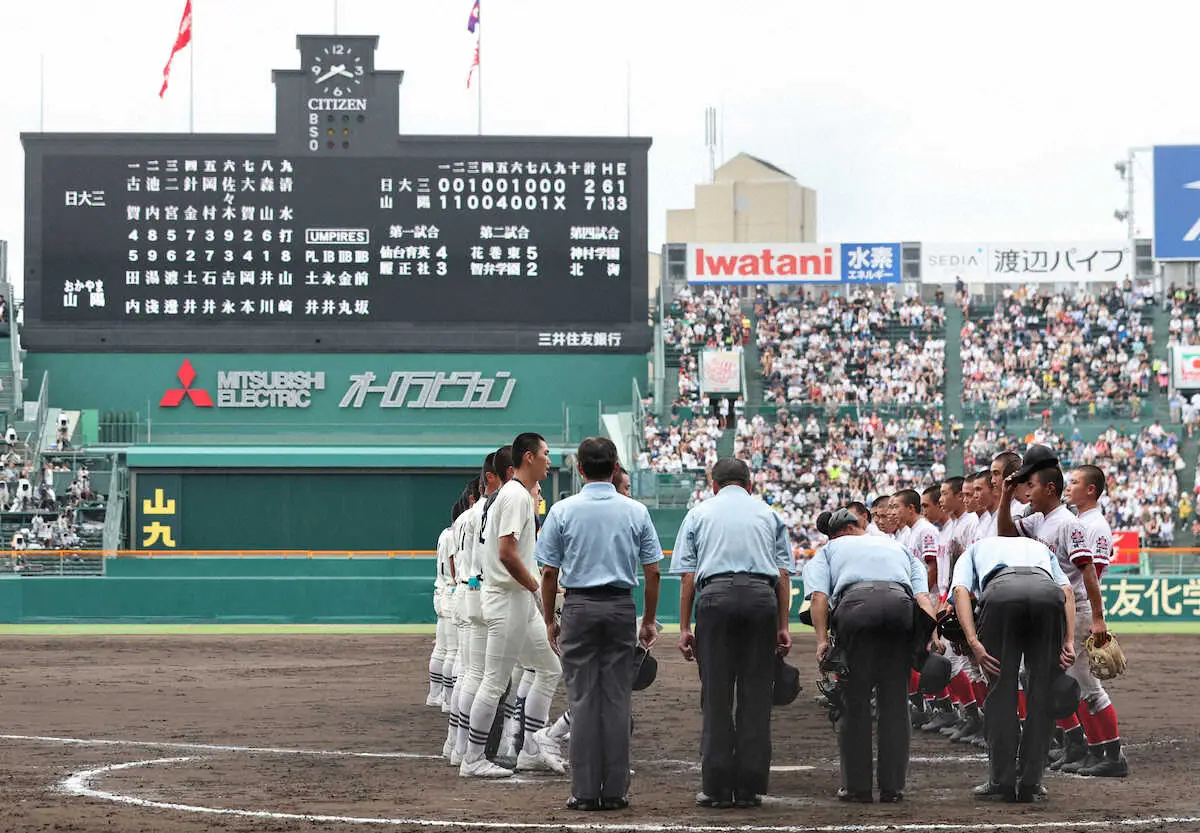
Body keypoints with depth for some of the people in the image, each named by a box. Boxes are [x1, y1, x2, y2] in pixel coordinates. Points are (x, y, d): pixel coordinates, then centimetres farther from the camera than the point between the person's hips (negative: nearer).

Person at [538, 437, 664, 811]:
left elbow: (549, 573, -1)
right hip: (622, 608, 1)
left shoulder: (563, 511, -2)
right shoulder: (636, 512, 2)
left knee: (582, 699, 1)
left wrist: (550, 620, 9)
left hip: (580, 607, -1)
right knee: (617, 699, 3)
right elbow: (652, 572, 2)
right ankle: (615, 791, 3)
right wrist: (649, 621, 12)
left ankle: (585, 791, -1)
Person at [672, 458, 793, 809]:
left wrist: (685, 628, 8)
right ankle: (749, 788, 3)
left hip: (716, 597, -1)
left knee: (716, 695, 1)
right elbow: (784, 573, 12)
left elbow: (687, 576, 9)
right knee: (755, 695, 3)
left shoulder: (699, 514, 18)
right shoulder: (768, 514, 20)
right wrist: (782, 626, 11)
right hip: (762, 597, 1)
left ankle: (717, 788, -2)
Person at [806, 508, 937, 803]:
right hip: (901, 603, 2)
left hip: (856, 604, -2)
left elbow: (819, 595, 11)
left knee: (856, 700, 5)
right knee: (895, 699, 8)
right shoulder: (898, 547, 39)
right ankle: (892, 787, 7)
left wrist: (822, 640, 2)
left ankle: (857, 786, 5)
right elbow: (922, 593, 20)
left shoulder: (829, 550, 32)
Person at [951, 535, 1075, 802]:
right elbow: (1067, 589, 22)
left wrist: (973, 642, 3)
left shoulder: (973, 550, 39)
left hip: (1001, 592, -1)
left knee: (1001, 690, 9)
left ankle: (1002, 782, 8)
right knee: (1041, 692, 11)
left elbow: (960, 590, 14)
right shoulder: (1040, 547, 44)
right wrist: (1069, 642, 11)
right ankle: (1030, 783, 11)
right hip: (1047, 592, 1)